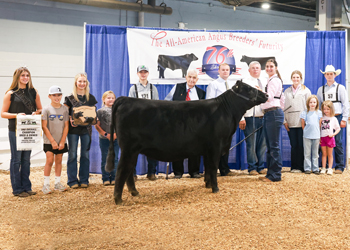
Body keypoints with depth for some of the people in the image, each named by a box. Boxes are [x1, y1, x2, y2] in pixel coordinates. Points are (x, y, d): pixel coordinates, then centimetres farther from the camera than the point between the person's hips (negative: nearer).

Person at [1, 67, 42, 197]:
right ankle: (17, 189, 7)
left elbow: (40, 109, 16)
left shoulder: (33, 92, 9)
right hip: (15, 130, -4)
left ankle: (26, 187, 18)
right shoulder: (10, 94, -2)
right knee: (16, 159, 0)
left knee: (26, 159, 10)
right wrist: (16, 115, -19)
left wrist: (36, 113, -6)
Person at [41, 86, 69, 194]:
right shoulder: (46, 109, -4)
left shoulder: (65, 109, 2)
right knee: (49, 161, -6)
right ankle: (46, 184, 2)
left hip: (61, 141, 3)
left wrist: (62, 141, -5)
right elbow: (44, 126, -6)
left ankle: (58, 183, 18)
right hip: (49, 141, -2)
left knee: (59, 161, 9)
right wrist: (52, 141, -11)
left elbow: (66, 126, 2)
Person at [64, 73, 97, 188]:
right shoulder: (70, 98, -1)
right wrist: (70, 119, -16)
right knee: (72, 155, 1)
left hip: (86, 128, 2)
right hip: (73, 129, -2)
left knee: (85, 154, 6)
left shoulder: (90, 98, 7)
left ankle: (84, 180, 15)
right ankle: (72, 181, 9)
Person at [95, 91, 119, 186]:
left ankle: (113, 178, 11)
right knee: (105, 159, 2)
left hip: (115, 138, 2)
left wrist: (116, 133, -8)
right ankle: (106, 179, 8)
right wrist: (106, 134, -10)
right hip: (104, 139, -2)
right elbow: (97, 125, -1)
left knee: (114, 159, 4)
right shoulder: (100, 111, 2)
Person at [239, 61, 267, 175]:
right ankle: (252, 168, 9)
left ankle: (261, 167, 17)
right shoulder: (245, 82, 1)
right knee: (251, 144, -1)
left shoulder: (264, 82, 16)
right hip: (250, 117, -4)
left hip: (263, 117, 4)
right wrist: (241, 118, -11)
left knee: (262, 143, 7)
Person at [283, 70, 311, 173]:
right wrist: (284, 121, 4)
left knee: (301, 145, -2)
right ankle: (293, 167, 8)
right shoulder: (287, 91, 13)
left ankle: (301, 167, 4)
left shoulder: (306, 91, 8)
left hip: (302, 122, -2)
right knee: (293, 145, 3)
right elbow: (284, 106, 12)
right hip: (290, 123, 2)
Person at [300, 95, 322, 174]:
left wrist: (316, 131, 7)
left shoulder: (319, 113, 6)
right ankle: (307, 168, 8)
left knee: (315, 153, 6)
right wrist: (306, 131, 5)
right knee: (307, 153, 2)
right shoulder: (305, 113, 1)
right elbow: (303, 124, 7)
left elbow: (320, 124, 11)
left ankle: (315, 169, 12)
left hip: (316, 136, 1)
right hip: (307, 136, -1)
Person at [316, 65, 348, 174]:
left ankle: (339, 167, 1)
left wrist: (344, 119, -4)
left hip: (337, 117, -2)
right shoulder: (321, 89, 15)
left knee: (338, 143, -4)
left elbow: (346, 105, 5)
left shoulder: (340, 88, 9)